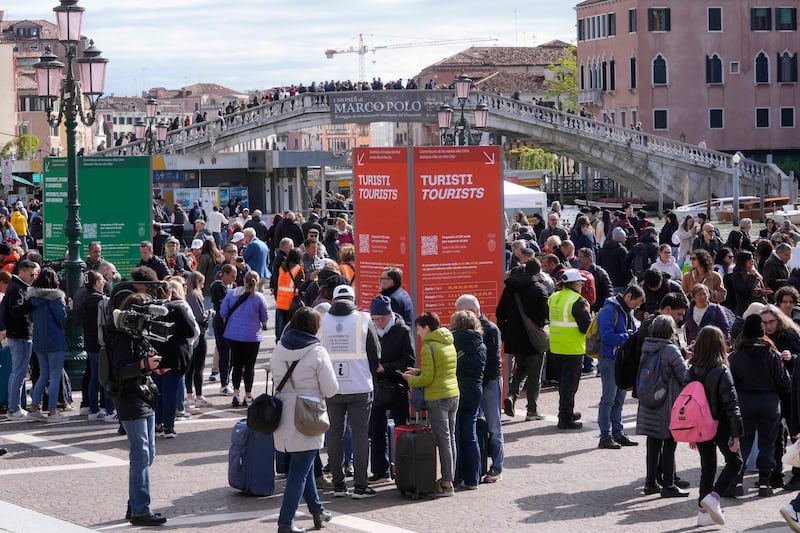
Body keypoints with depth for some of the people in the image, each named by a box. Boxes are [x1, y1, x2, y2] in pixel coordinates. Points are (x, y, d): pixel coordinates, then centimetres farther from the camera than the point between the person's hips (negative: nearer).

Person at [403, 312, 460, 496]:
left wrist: (410, 379, 3)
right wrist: (418, 372, 17)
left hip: (437, 398, -8)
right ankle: (449, 478, 17)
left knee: (443, 439, -5)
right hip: (454, 395, 8)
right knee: (451, 438, 12)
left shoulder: (428, 347, -12)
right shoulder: (450, 344, 12)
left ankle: (447, 484, -3)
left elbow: (427, 379, -15)